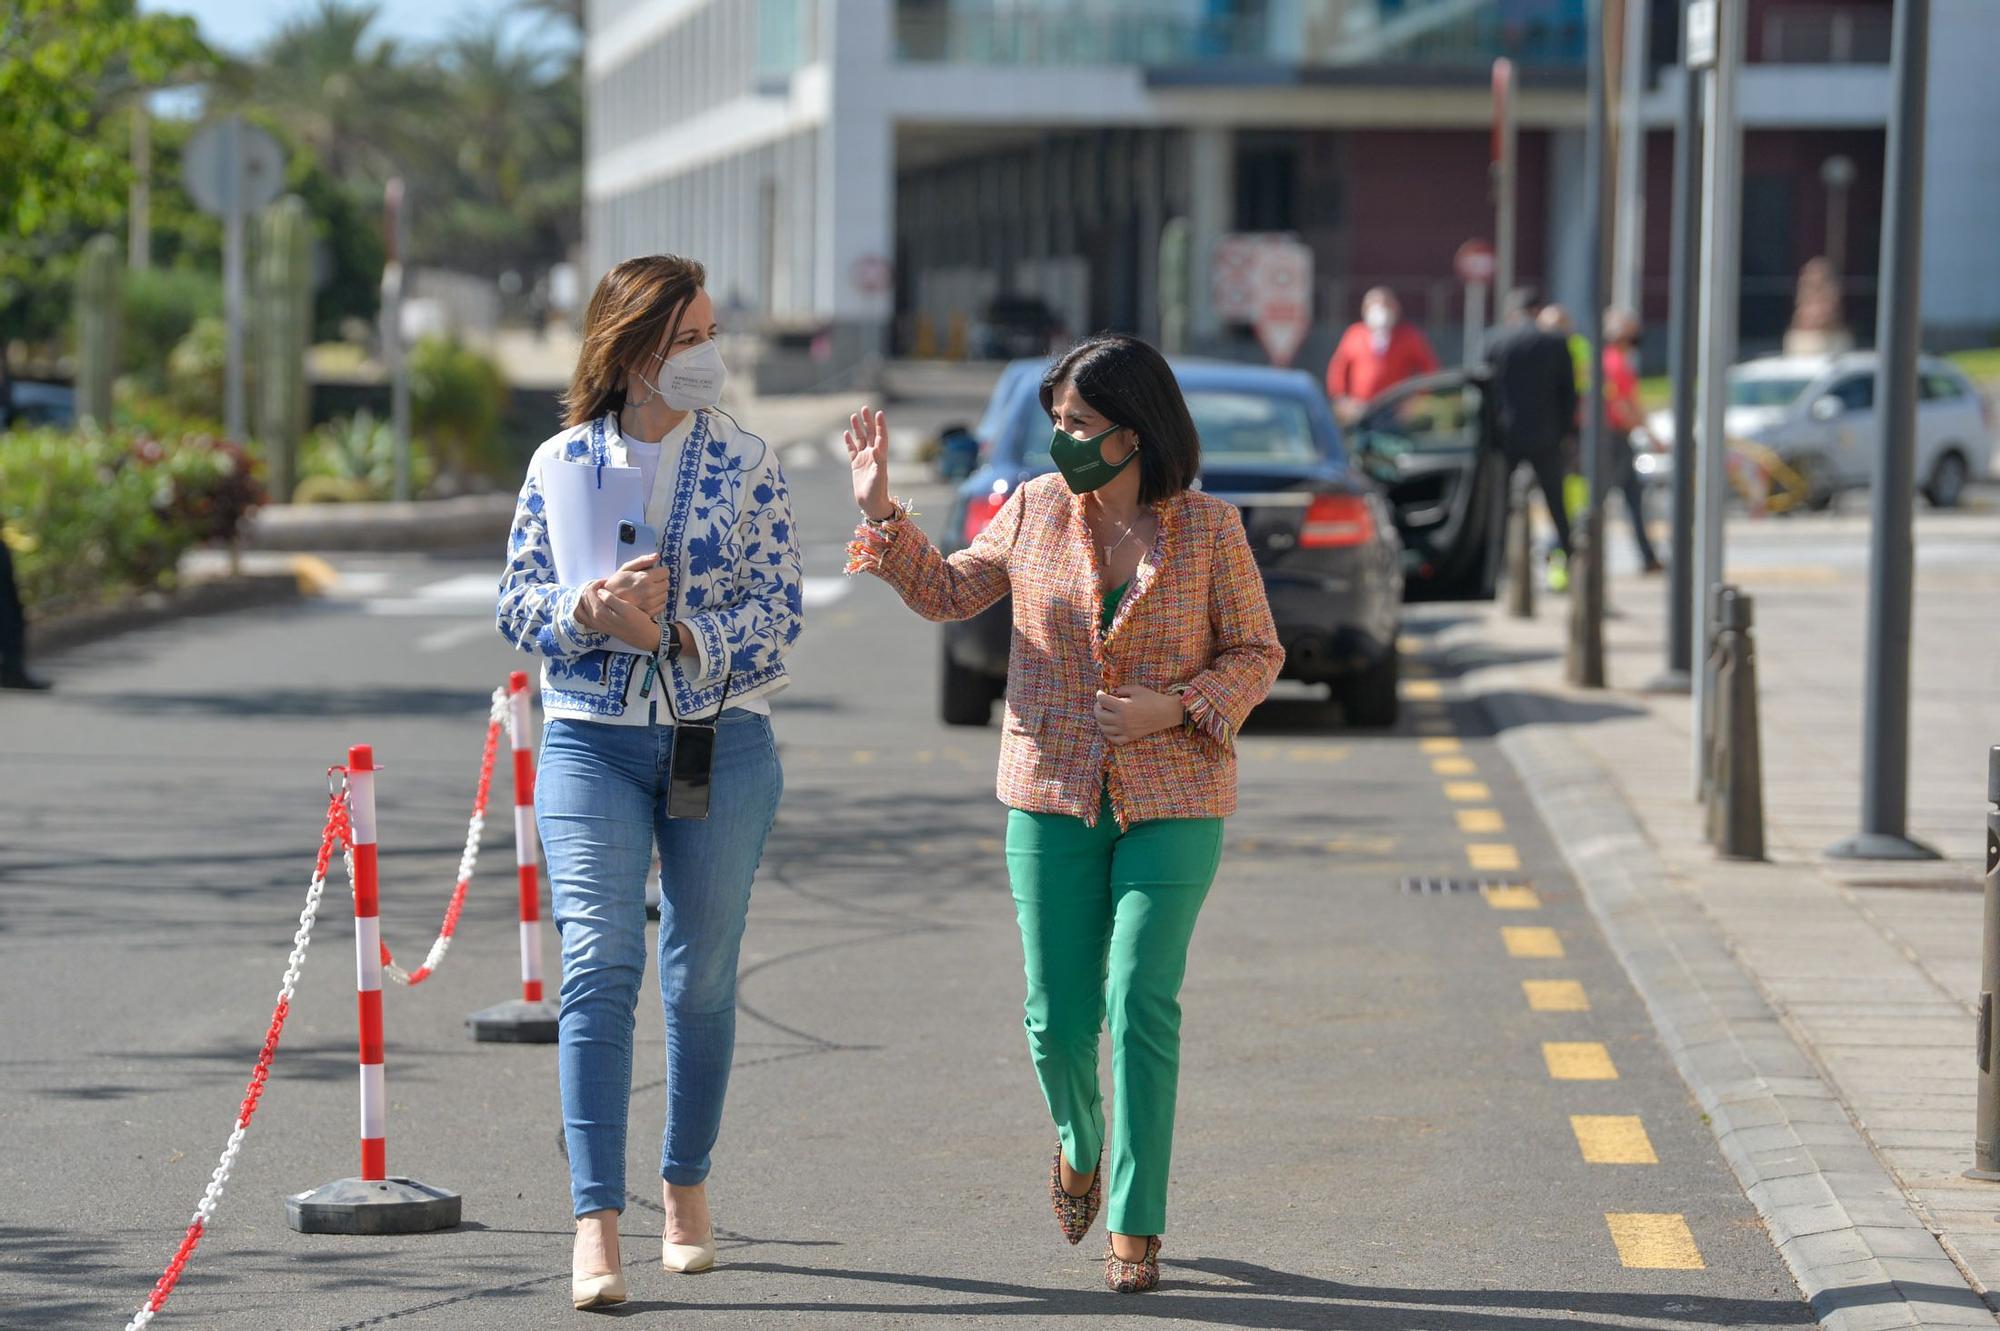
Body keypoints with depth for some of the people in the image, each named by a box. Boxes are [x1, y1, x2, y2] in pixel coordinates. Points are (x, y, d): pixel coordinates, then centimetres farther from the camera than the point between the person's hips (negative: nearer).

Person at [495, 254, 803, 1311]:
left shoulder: (745, 464, 1)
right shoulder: (562, 462, 3)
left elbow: (778, 612, -3)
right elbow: (517, 601, 3)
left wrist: (674, 632, -18)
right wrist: (590, 610, -17)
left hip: (723, 740, 1)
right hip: (591, 742, -1)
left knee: (702, 976, 9)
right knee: (600, 963, -14)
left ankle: (687, 1186, 29)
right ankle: (597, 1224, -17)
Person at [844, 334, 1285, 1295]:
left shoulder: (1209, 529, -6)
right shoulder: (1035, 510, 0)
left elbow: (1257, 653, 2)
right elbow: (947, 593, 12)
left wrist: (1176, 709, -14)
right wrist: (880, 511, -1)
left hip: (1171, 801, -2)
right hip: (1055, 797, 2)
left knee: (1140, 1004, -12)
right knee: (1058, 1017, 2)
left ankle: (1136, 1227, -4)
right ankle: (1080, 1144, 35)